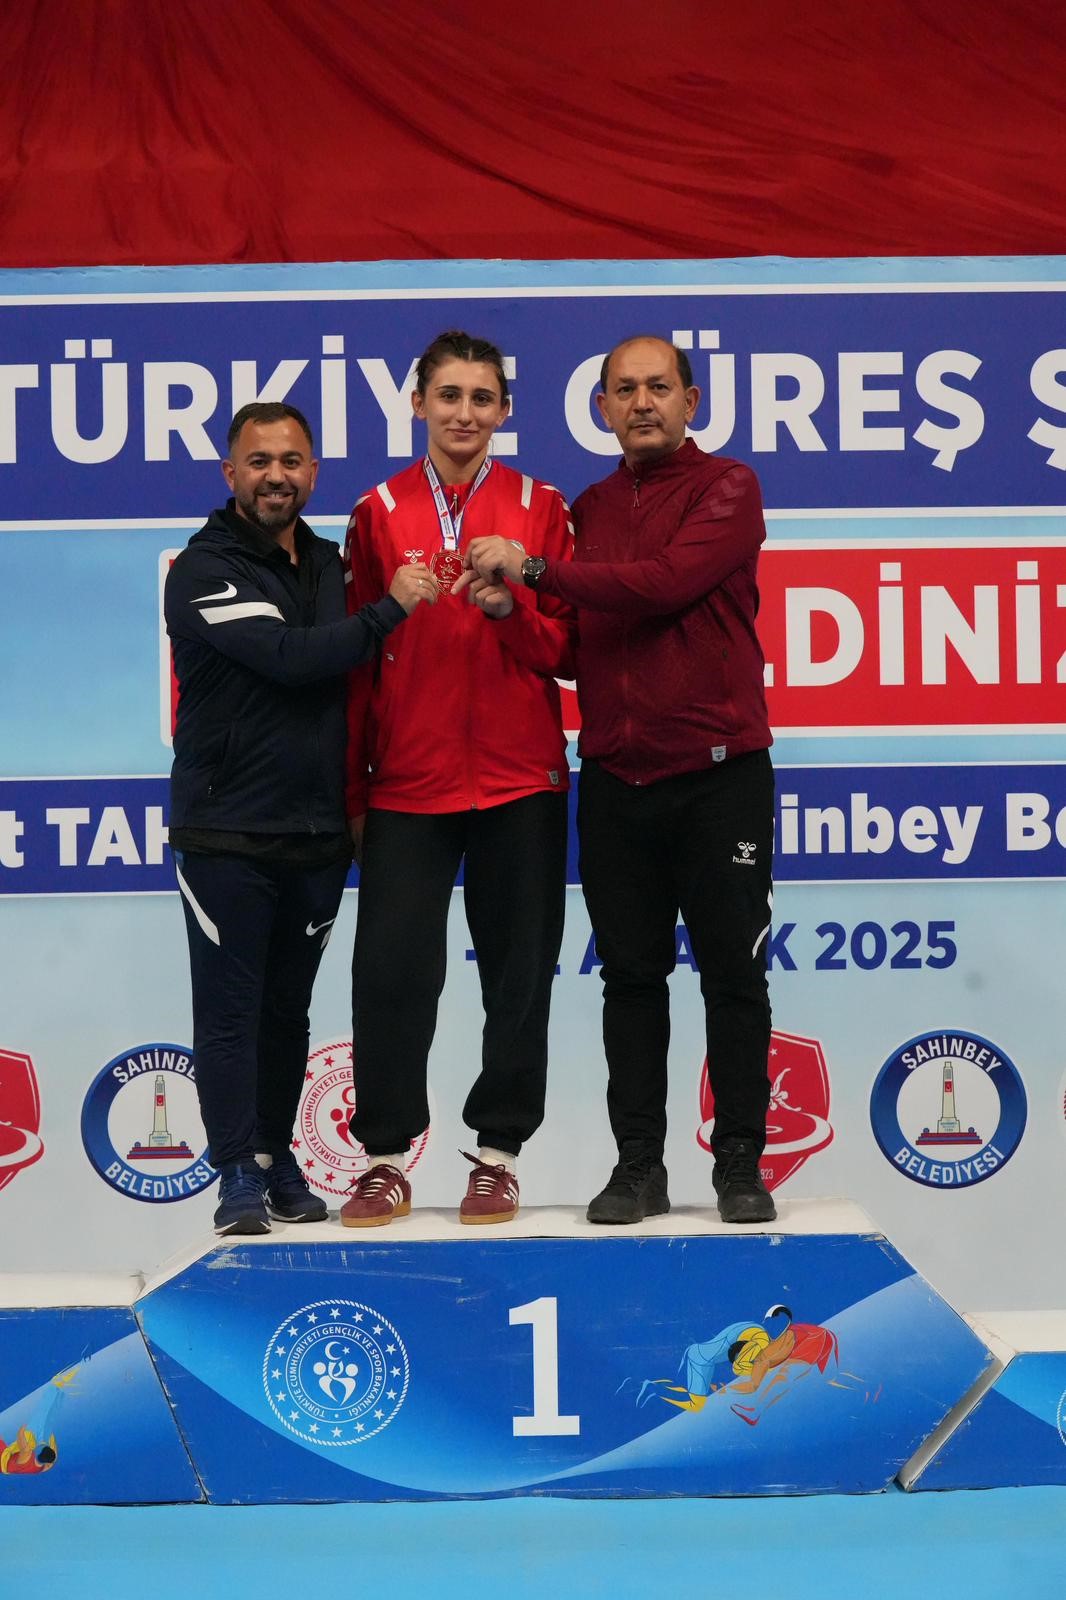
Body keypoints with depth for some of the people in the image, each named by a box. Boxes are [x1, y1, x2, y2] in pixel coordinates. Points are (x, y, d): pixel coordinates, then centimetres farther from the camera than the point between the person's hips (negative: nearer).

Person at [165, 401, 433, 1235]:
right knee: (231, 1011, -2)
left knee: (289, 1010, 12)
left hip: (317, 830, 6)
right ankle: (241, 1174, 3)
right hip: (227, 831, -6)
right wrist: (392, 607, -15)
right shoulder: (206, 569, -10)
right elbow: (290, 658, -22)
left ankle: (278, 1159, 22)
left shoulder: (329, 565, 12)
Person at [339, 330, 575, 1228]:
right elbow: (360, 659, 7)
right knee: (391, 967, -3)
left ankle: (498, 1153, 15)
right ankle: (386, 1154, 7)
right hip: (408, 780, 0)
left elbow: (567, 650, 4)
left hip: (520, 780, 0)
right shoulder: (379, 514, 6)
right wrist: (354, 788, 5)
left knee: (518, 970, 4)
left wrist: (511, 611, -16)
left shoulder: (540, 509, 5)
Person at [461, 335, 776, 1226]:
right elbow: (574, 638, 16)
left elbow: (665, 582, -20)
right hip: (615, 780, 5)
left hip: (718, 773, -5)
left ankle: (740, 1163, 10)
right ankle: (638, 1166, 14)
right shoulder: (589, 509, 14)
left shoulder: (726, 488, -3)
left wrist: (534, 570, -16)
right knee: (631, 976, 8)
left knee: (732, 974, 1)